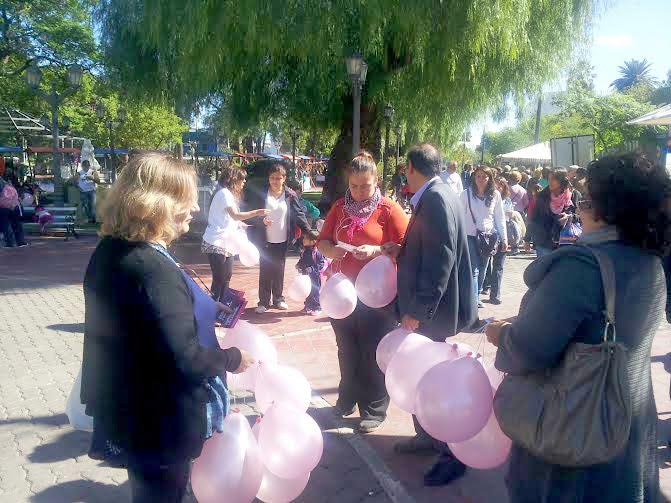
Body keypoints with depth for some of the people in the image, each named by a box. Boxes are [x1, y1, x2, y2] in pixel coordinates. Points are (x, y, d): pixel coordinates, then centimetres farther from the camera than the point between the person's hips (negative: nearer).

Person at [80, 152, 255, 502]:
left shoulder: (113, 250, -1)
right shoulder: (154, 270, -31)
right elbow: (185, 361, -32)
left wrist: (207, 309, 9)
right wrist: (232, 359, -14)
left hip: (126, 409, 9)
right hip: (158, 422, -9)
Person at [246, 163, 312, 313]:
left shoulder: (290, 195, -2)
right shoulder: (260, 194, -4)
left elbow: (299, 215, -1)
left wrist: (308, 231, -8)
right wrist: (261, 220, -18)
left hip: (282, 240, 1)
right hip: (266, 241, -1)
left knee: (279, 271, 11)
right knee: (265, 271, 4)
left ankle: (278, 299, 24)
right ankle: (264, 301, 14)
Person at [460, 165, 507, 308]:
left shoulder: (495, 195, 2)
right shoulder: (466, 194, -4)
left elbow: (500, 217, 5)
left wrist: (504, 238, 3)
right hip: (471, 236, -3)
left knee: (482, 269, 11)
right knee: (473, 269, -9)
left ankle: (477, 297, 23)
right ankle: (473, 300, -10)